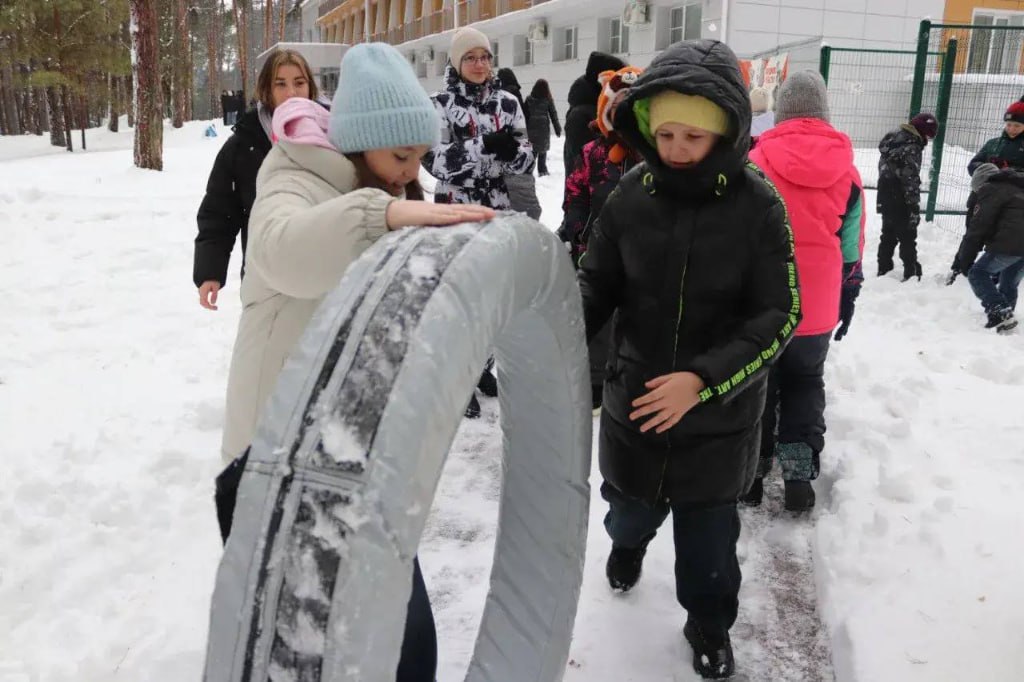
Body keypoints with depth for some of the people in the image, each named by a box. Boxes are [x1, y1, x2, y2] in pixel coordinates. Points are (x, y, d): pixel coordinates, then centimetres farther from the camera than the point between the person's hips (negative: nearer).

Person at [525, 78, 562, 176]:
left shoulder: (529, 99, 0)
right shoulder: (548, 100, -4)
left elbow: (525, 115, 2)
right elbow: (553, 115, 0)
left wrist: (526, 128, 8)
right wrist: (558, 129, 5)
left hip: (531, 128, 1)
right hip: (544, 128, -1)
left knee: (533, 150, 7)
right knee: (543, 150, 9)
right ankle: (542, 170, 11)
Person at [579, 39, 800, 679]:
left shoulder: (757, 204, -15)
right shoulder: (632, 194, -9)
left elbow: (779, 315, -13)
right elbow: (596, 285, 0)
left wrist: (704, 378, -25)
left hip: (719, 414, -2)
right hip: (634, 397, 2)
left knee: (708, 530, 12)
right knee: (631, 503, 22)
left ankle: (710, 622, 40)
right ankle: (629, 540, 58)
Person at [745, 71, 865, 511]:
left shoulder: (755, 162, -8)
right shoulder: (846, 170, 1)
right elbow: (852, 246, 6)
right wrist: (848, 300, 15)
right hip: (817, 307, 2)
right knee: (806, 383, 18)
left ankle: (751, 473, 18)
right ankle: (799, 475, 13)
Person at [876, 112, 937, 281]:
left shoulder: (893, 138, 10)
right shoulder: (911, 148, -19)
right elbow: (910, 180, -22)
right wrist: (914, 208, -19)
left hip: (885, 198, 8)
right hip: (900, 203, -8)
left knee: (888, 235, 16)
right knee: (907, 237, -1)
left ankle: (884, 269, 22)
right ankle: (911, 272, 2)